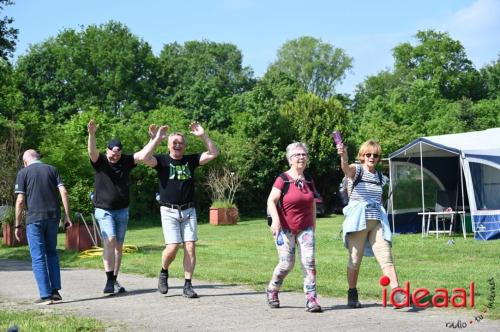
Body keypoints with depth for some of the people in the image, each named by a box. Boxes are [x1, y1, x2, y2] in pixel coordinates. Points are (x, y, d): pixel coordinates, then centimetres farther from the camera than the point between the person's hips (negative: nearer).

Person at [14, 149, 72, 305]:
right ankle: (55, 291, 11)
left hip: (34, 218, -3)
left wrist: (18, 225, 0)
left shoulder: (23, 173, 1)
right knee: (51, 253, 17)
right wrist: (67, 216, 2)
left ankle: (45, 295, -1)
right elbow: (63, 192, 1)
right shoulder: (52, 170, 10)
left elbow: (20, 200, -5)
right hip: (53, 216, 4)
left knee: (38, 257, 2)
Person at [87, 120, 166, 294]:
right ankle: (109, 281, -23)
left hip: (122, 211, 4)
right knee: (109, 240, -20)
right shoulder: (100, 161, -6)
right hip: (104, 210, -4)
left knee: (119, 246, 8)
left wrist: (157, 138, -12)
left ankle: (114, 281, 18)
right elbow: (92, 152, -26)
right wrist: (91, 134, -44)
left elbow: (143, 155, -5)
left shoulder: (126, 161, 3)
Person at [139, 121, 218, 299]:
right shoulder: (162, 160, 0)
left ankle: (187, 285, 3)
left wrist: (203, 136, -8)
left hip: (188, 211, 3)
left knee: (190, 247, -4)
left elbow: (213, 153, 2)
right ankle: (163, 273, 17)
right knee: (173, 246, -13)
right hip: (169, 211, -3)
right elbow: (145, 159, -20)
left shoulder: (191, 160, 8)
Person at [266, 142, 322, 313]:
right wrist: (275, 220, -29)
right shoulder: (283, 179, -8)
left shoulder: (308, 181, 9)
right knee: (287, 263, -5)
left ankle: (311, 298, -9)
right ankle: (272, 290, 23)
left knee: (309, 261, -10)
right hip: (285, 228, -4)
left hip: (305, 228, 4)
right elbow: (271, 201, -15)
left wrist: (313, 224, 21)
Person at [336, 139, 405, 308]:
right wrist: (343, 156, -47)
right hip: (358, 220, -4)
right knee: (355, 259, 2)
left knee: (386, 256, -8)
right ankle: (352, 294, 15)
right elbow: (346, 169, -27)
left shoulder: (380, 177, 15)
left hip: (377, 221, 4)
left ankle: (396, 292, -14)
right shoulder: (357, 170, -2)